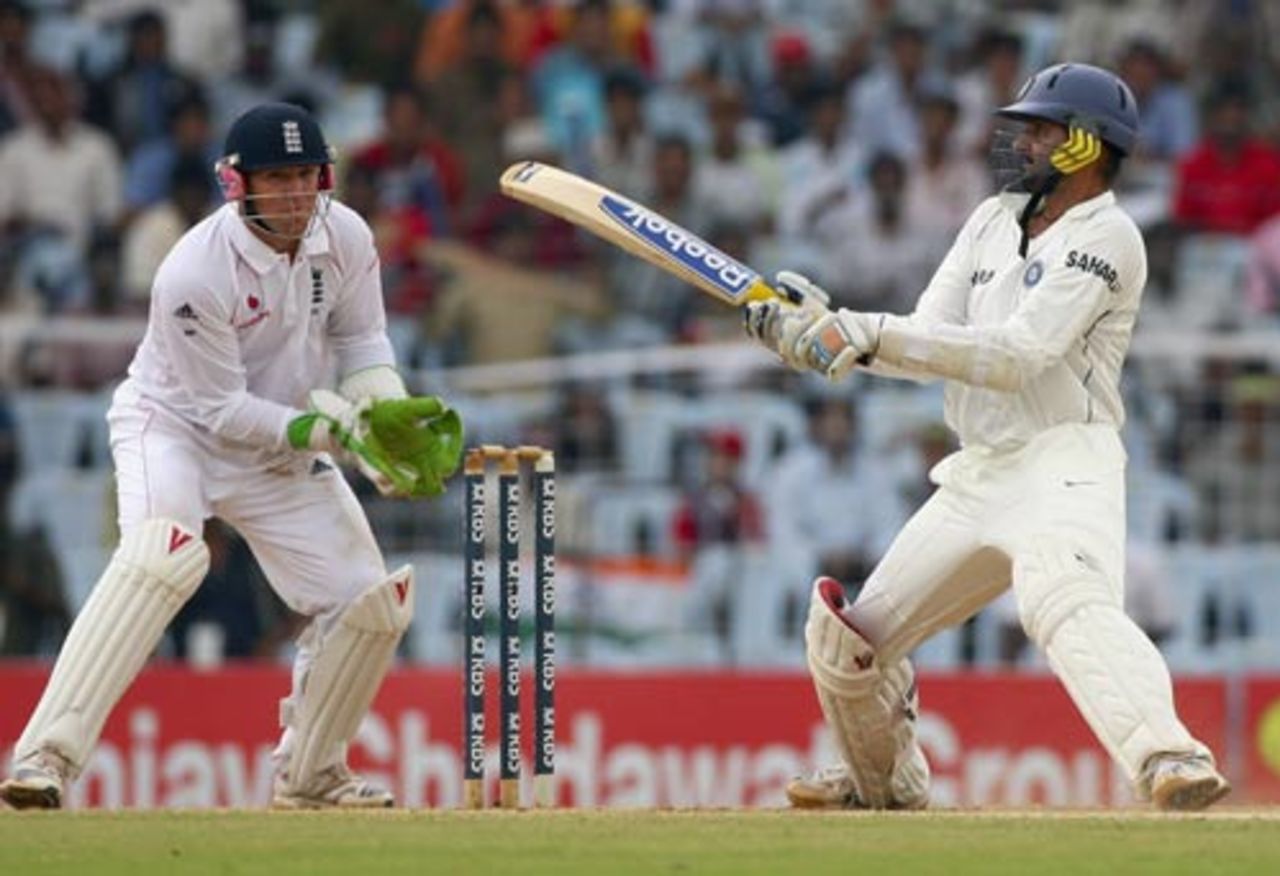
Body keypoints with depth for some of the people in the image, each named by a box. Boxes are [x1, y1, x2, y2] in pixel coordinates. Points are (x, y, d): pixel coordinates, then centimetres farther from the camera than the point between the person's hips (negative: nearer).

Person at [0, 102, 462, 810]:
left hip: (284, 448, 7)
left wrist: (388, 412, -15)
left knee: (373, 604, 1)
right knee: (164, 553, -36)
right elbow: (223, 411, -23)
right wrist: (332, 431, -30)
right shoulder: (195, 274, -29)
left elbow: (359, 341, 5)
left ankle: (309, 776, 25)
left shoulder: (345, 238, -11)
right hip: (175, 426, -7)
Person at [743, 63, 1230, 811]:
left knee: (1068, 606, -38)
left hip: (1065, 467, -8)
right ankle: (888, 785, 37)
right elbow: (928, 348, 11)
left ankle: (1172, 761, -54)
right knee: (846, 638, 12)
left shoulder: (1106, 237, -9)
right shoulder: (994, 221, 16)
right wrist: (826, 329, -6)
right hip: (977, 478, 8)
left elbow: (1015, 357, -20)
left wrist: (872, 333, -23)